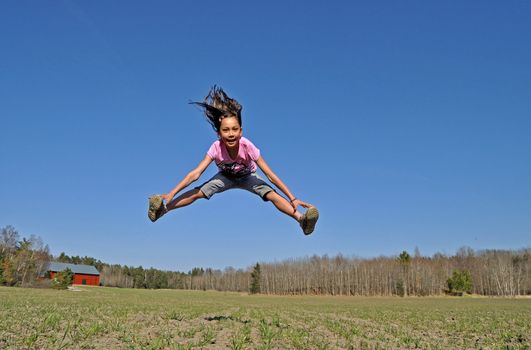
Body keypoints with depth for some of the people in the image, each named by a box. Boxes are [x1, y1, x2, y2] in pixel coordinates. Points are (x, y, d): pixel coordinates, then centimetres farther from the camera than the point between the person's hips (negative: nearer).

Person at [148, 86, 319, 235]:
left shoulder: (247, 146, -36)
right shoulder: (216, 148, -33)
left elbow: (270, 174, -34)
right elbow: (195, 174, -32)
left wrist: (292, 198, -38)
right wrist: (171, 193, -39)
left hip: (248, 177, -1)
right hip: (226, 177, 2)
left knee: (272, 195, -26)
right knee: (198, 193, -16)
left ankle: (300, 218, -34)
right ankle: (163, 207, -9)